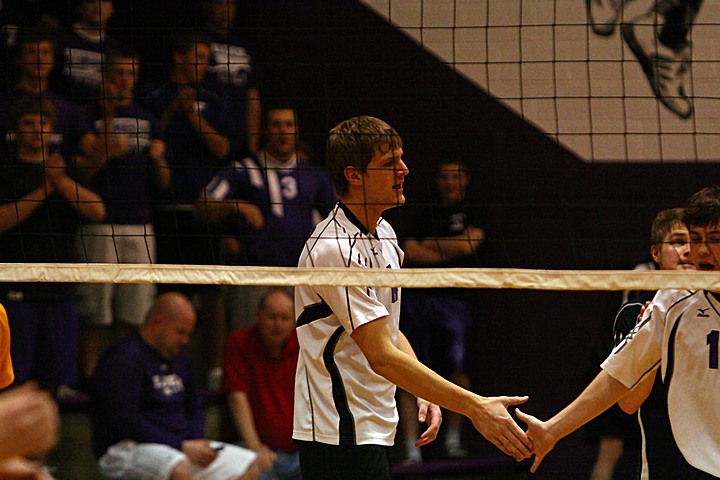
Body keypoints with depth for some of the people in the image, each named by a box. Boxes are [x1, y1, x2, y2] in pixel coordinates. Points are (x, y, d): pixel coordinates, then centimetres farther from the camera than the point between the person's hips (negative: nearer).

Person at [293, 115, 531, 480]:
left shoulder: (383, 233, 11)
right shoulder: (336, 249, -20)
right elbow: (382, 355, -25)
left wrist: (423, 394, 3)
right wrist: (475, 408, -27)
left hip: (373, 432, 9)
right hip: (341, 439, -9)